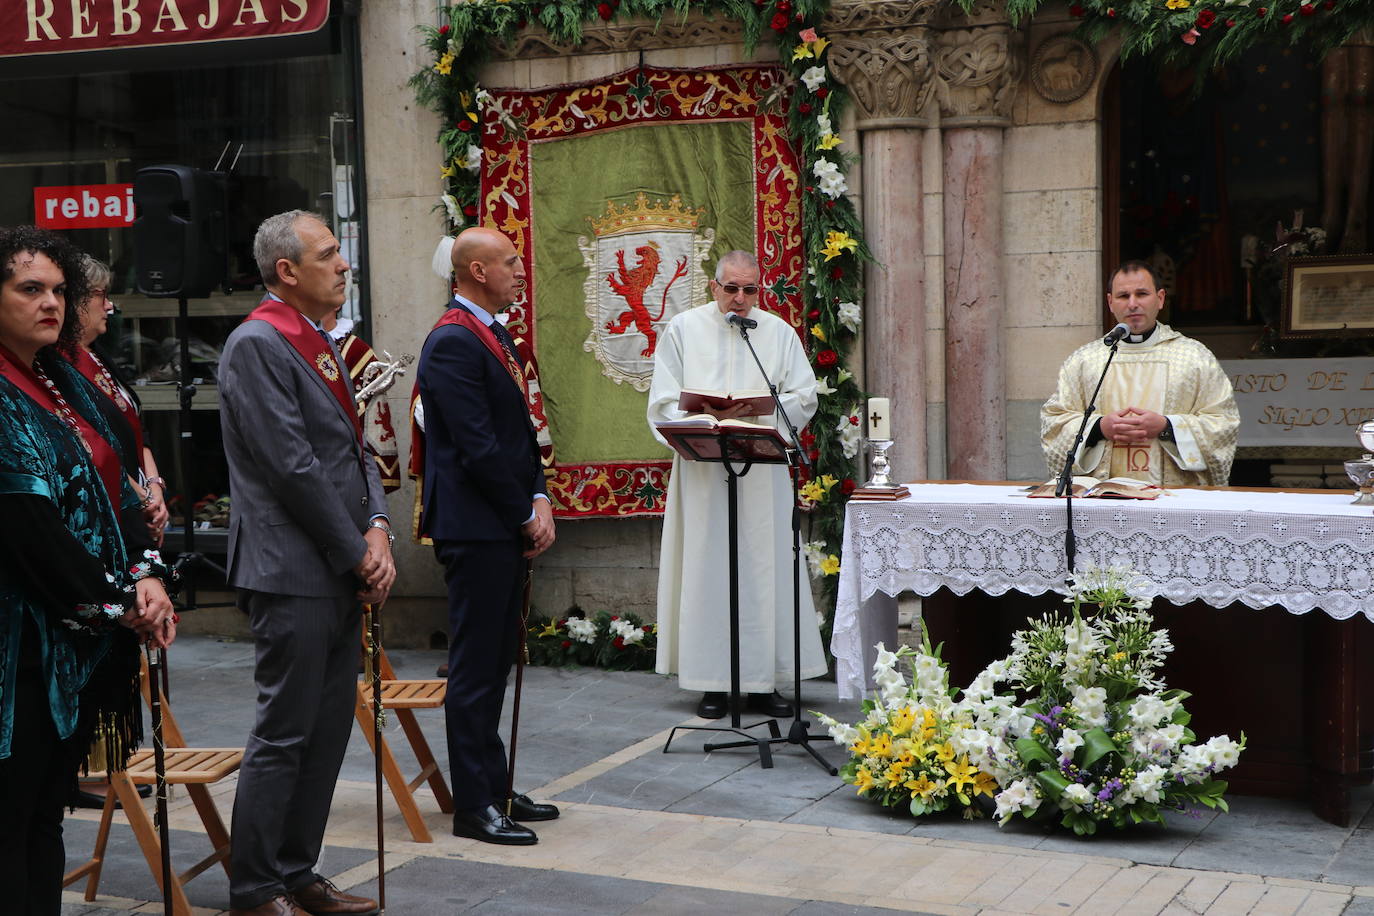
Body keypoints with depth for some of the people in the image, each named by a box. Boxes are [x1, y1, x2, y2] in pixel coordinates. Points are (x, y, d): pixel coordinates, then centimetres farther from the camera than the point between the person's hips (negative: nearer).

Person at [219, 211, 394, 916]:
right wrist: (357, 554, -12)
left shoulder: (319, 344, 17)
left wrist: (377, 529, 1)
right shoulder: (257, 345, -13)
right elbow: (293, 468, -18)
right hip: (294, 573, -9)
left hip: (342, 572, 9)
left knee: (327, 732, 13)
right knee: (283, 737, -3)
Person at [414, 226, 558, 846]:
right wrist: (526, 516, -11)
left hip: (507, 527, 10)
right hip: (475, 528, -10)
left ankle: (494, 788, 24)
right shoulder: (453, 342, -16)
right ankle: (473, 807, 5)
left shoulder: (495, 336, 16)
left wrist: (540, 500, 4)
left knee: (495, 661, 15)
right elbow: (478, 446, -19)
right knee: (475, 667, -3)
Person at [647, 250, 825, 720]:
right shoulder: (683, 329, 7)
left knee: (765, 570, 0)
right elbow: (664, 403, 2)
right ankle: (712, 685, 3)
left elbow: (804, 399, 5)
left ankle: (763, 683, 5)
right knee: (707, 571, -2)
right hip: (703, 473, -1)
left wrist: (759, 409, -12)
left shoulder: (779, 332, 10)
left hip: (763, 473, 1)